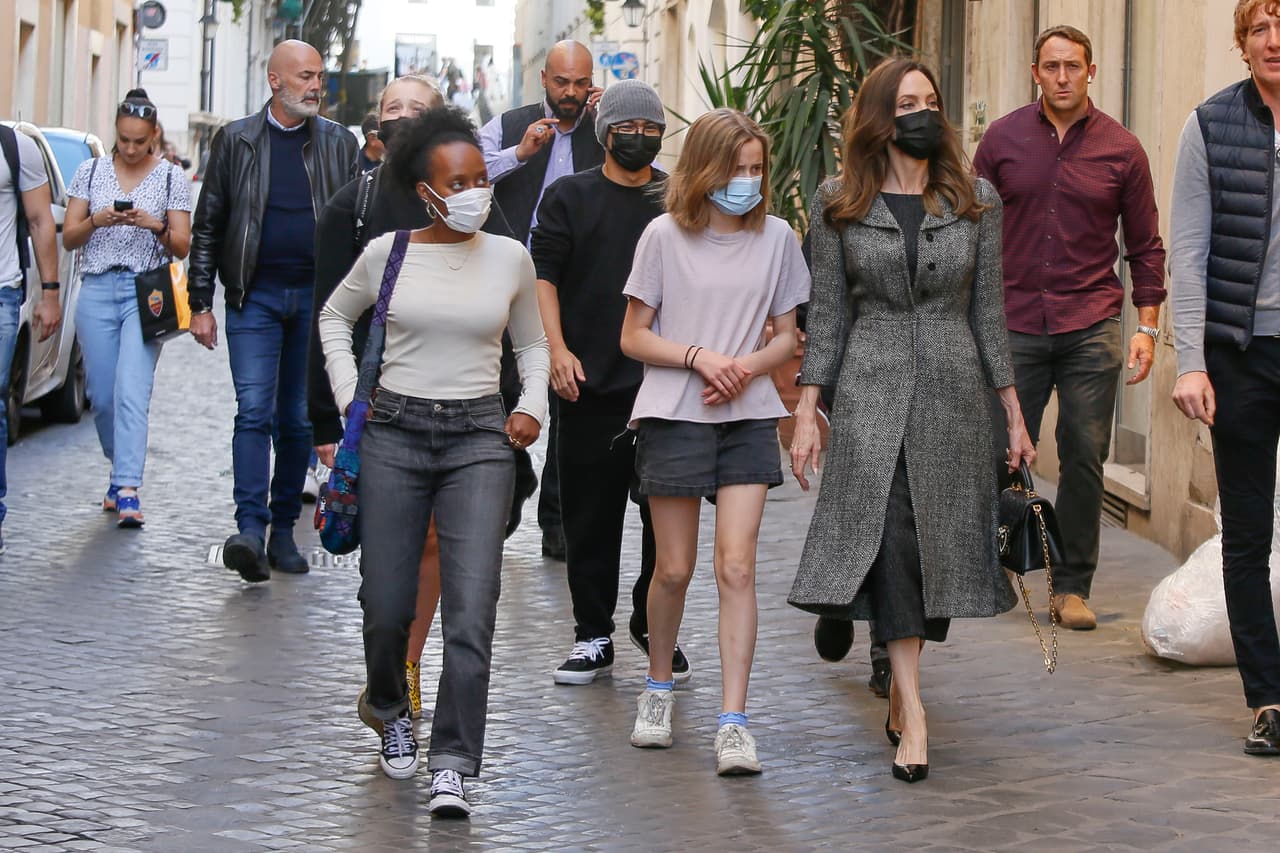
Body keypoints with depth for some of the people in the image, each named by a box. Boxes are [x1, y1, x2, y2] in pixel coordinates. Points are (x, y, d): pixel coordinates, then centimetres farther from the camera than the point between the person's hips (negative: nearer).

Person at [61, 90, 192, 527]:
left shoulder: (171, 177, 4)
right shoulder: (92, 171, 10)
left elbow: (182, 248, 3)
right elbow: (68, 238, 8)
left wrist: (156, 226, -16)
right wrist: (96, 221, -11)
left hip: (146, 294, -3)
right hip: (97, 292, 3)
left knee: (132, 393, -15)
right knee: (102, 395, 5)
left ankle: (128, 490, -19)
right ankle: (121, 473, 26)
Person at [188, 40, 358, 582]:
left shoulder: (340, 144, 7)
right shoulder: (235, 141, 3)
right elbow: (207, 228, 5)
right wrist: (200, 304, 1)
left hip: (316, 298, 2)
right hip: (255, 298, -2)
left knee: (298, 420, 6)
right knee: (254, 411, -14)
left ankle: (283, 531, 14)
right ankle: (250, 529, -21)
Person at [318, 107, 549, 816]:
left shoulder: (509, 258, 3)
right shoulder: (387, 253, 1)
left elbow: (531, 343, 19)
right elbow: (335, 316, 19)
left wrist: (533, 406, 2)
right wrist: (348, 394, 9)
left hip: (479, 438, 0)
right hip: (394, 434, 0)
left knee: (472, 611, -13)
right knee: (386, 606, 5)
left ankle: (451, 766, -6)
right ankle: (392, 714, 36)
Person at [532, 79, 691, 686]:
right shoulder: (570, 197, 7)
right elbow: (544, 274, 1)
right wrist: (557, 349, -11)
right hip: (590, 384, -1)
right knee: (591, 516, 2)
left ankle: (654, 626, 17)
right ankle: (593, 636, 11)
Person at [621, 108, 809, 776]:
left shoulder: (776, 238, 5)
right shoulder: (665, 236, -2)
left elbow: (786, 338, 11)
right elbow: (633, 337, 0)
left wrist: (748, 367, -10)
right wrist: (700, 357, -15)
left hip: (748, 418, 1)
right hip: (673, 416, -1)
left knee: (736, 566, -9)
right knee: (674, 569, 5)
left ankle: (732, 722, -9)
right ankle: (658, 687, 31)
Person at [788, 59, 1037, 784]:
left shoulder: (976, 200, 6)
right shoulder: (839, 205, 3)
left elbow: (988, 310, 8)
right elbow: (828, 313, 5)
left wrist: (1015, 413, 7)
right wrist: (806, 413, -1)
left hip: (954, 391, 2)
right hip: (870, 390, -2)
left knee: (938, 543, 5)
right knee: (889, 538, -13)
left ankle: (901, 679, 26)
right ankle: (913, 713, -15)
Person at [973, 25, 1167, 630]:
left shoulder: (1121, 148, 3)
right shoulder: (1001, 139, 5)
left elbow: (1145, 245, 8)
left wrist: (1147, 325, 1)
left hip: (1091, 328, 0)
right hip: (1015, 324, 0)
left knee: (1084, 457, -1)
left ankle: (1072, 585, 9)